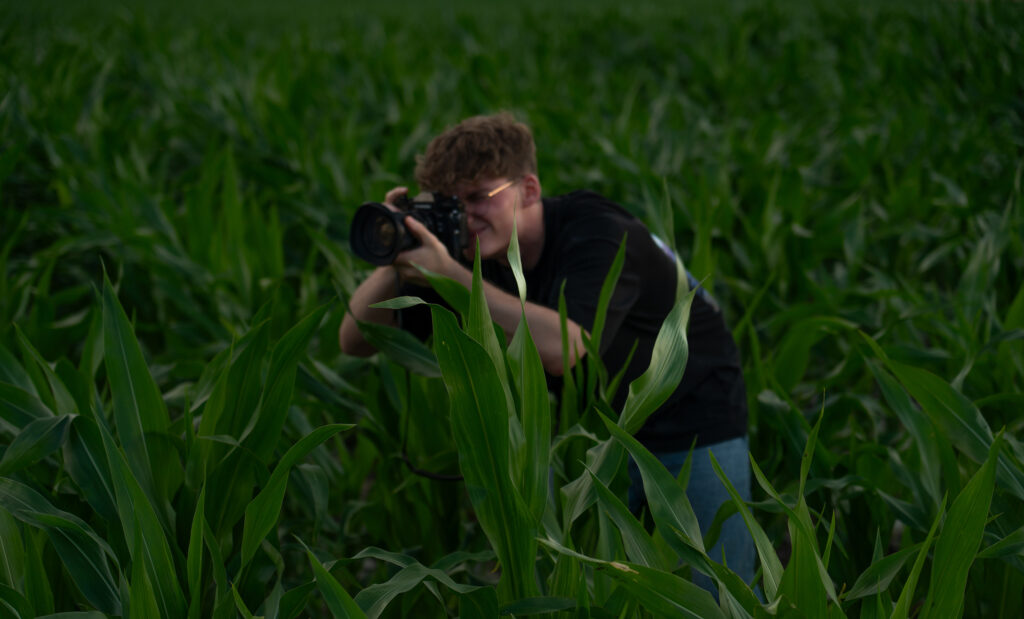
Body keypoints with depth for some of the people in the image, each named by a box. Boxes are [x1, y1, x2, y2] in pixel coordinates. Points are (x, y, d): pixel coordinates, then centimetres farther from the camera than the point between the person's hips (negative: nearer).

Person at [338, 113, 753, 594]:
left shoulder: (598, 235, -27)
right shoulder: (472, 252, -9)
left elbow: (560, 350, -44)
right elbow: (356, 340, -9)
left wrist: (448, 276, -43)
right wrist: (397, 259, -27)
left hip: (693, 425, -5)